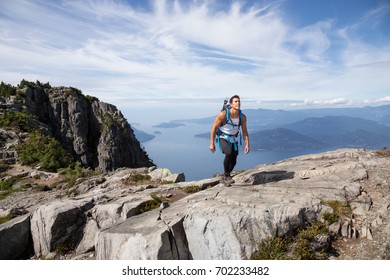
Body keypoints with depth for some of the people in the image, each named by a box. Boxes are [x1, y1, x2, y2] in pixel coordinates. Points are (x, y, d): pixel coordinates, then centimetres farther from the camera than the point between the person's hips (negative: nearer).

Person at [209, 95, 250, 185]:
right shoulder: (223, 114, -24)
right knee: (229, 153, -31)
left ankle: (224, 178, 29)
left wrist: (247, 144, -12)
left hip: (234, 139, 5)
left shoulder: (243, 117, -13)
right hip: (223, 138, -4)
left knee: (233, 161, 4)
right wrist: (212, 143, -15)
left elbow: (244, 132, -2)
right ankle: (226, 175, -10)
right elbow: (214, 128, -15)